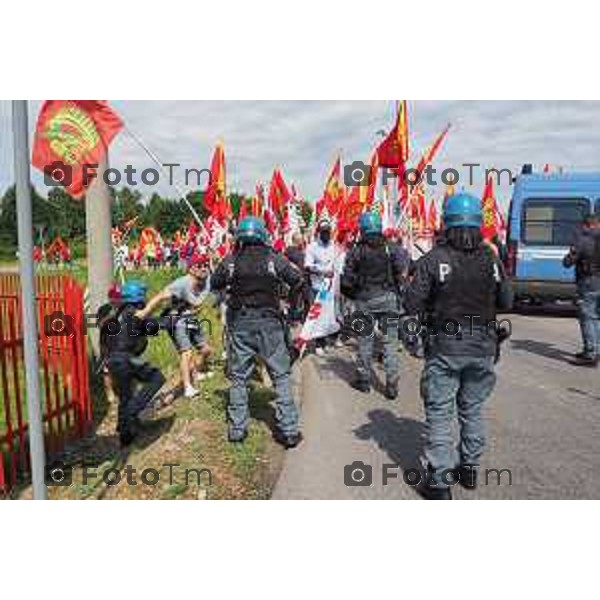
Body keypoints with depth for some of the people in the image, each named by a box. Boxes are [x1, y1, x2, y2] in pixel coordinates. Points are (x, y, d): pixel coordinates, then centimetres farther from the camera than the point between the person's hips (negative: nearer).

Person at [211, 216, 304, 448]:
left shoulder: (230, 261, -3)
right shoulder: (274, 258, -6)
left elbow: (214, 284, 10)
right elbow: (297, 280, -3)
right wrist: (290, 295, 15)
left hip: (239, 324, 2)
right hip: (269, 322, -1)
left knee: (238, 377, 13)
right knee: (281, 376, 7)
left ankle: (237, 429, 20)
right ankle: (289, 430, 8)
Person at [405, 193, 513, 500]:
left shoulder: (433, 259, -13)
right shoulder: (491, 258, -2)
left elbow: (412, 305, -13)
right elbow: (506, 302, 6)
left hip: (445, 347, -4)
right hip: (482, 347, 4)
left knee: (439, 414, 5)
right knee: (472, 410, 19)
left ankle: (439, 480, 9)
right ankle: (469, 468, 33)